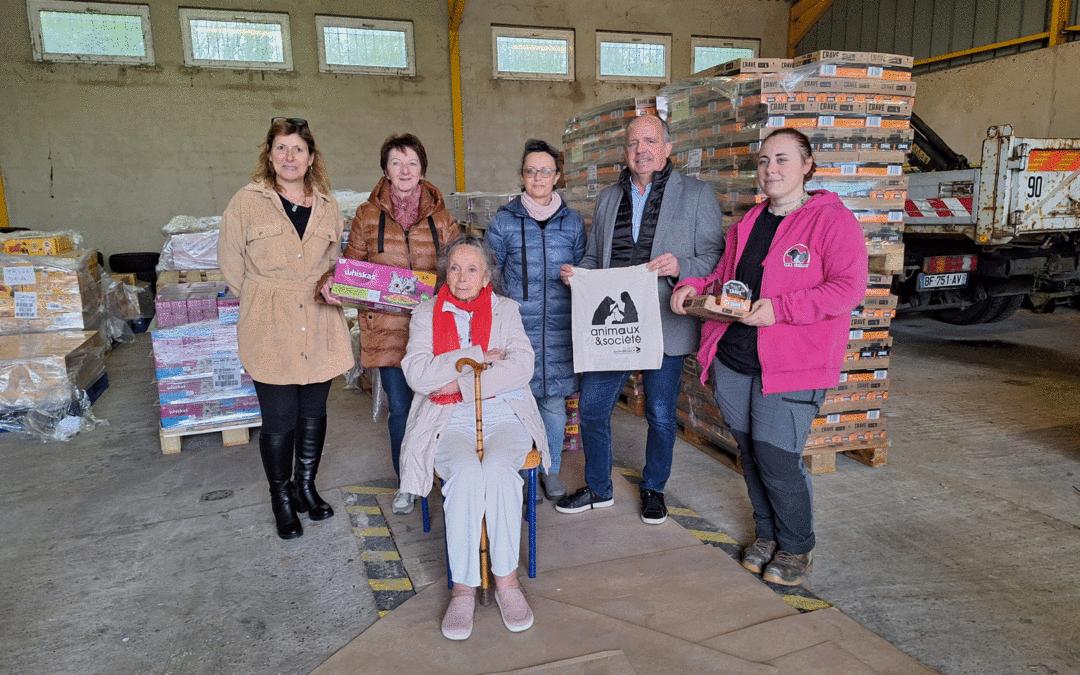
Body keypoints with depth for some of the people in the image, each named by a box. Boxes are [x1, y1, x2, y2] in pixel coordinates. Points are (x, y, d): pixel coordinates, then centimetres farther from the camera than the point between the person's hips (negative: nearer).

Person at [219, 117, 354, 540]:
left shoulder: (327, 207, 7)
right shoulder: (247, 203, -4)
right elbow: (232, 267, 2)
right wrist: (270, 300, 2)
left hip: (319, 329, 4)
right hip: (270, 332, -3)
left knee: (313, 413, 14)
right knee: (279, 422, 3)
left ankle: (306, 487, 34)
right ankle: (281, 499, 24)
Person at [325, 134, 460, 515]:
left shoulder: (439, 216, 5)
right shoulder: (368, 215, 4)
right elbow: (352, 265, 9)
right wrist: (331, 284, -10)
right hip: (387, 326, 0)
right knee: (399, 408, 5)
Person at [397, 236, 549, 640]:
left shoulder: (506, 310, 10)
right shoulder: (426, 314, 9)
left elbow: (521, 367, -7)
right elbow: (417, 374, -7)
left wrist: (461, 385, -13)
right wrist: (478, 357, -10)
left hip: (504, 415, 0)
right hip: (449, 423, 0)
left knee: (498, 470, -30)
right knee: (466, 474, -31)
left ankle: (506, 579, -16)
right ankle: (463, 586, -19)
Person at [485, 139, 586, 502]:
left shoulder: (573, 222, 8)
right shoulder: (503, 222, 2)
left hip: (559, 326, 2)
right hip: (517, 325, -1)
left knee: (554, 400, 7)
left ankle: (551, 469, 24)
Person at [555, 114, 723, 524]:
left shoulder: (697, 196, 1)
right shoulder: (607, 198, 14)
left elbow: (714, 258, -3)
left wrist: (680, 267, -22)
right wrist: (576, 273, 0)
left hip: (664, 327, -3)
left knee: (661, 416, 9)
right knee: (591, 408, 7)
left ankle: (653, 489, 33)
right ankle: (598, 489, 29)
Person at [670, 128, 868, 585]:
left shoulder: (832, 220, -4)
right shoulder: (747, 224, 16)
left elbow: (849, 286, -14)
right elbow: (724, 277, 26)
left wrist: (779, 308, -22)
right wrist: (694, 287, 4)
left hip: (792, 363, -6)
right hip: (732, 358, 6)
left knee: (777, 458, -6)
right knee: (750, 453, 13)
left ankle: (796, 548, 18)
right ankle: (766, 535, 32)